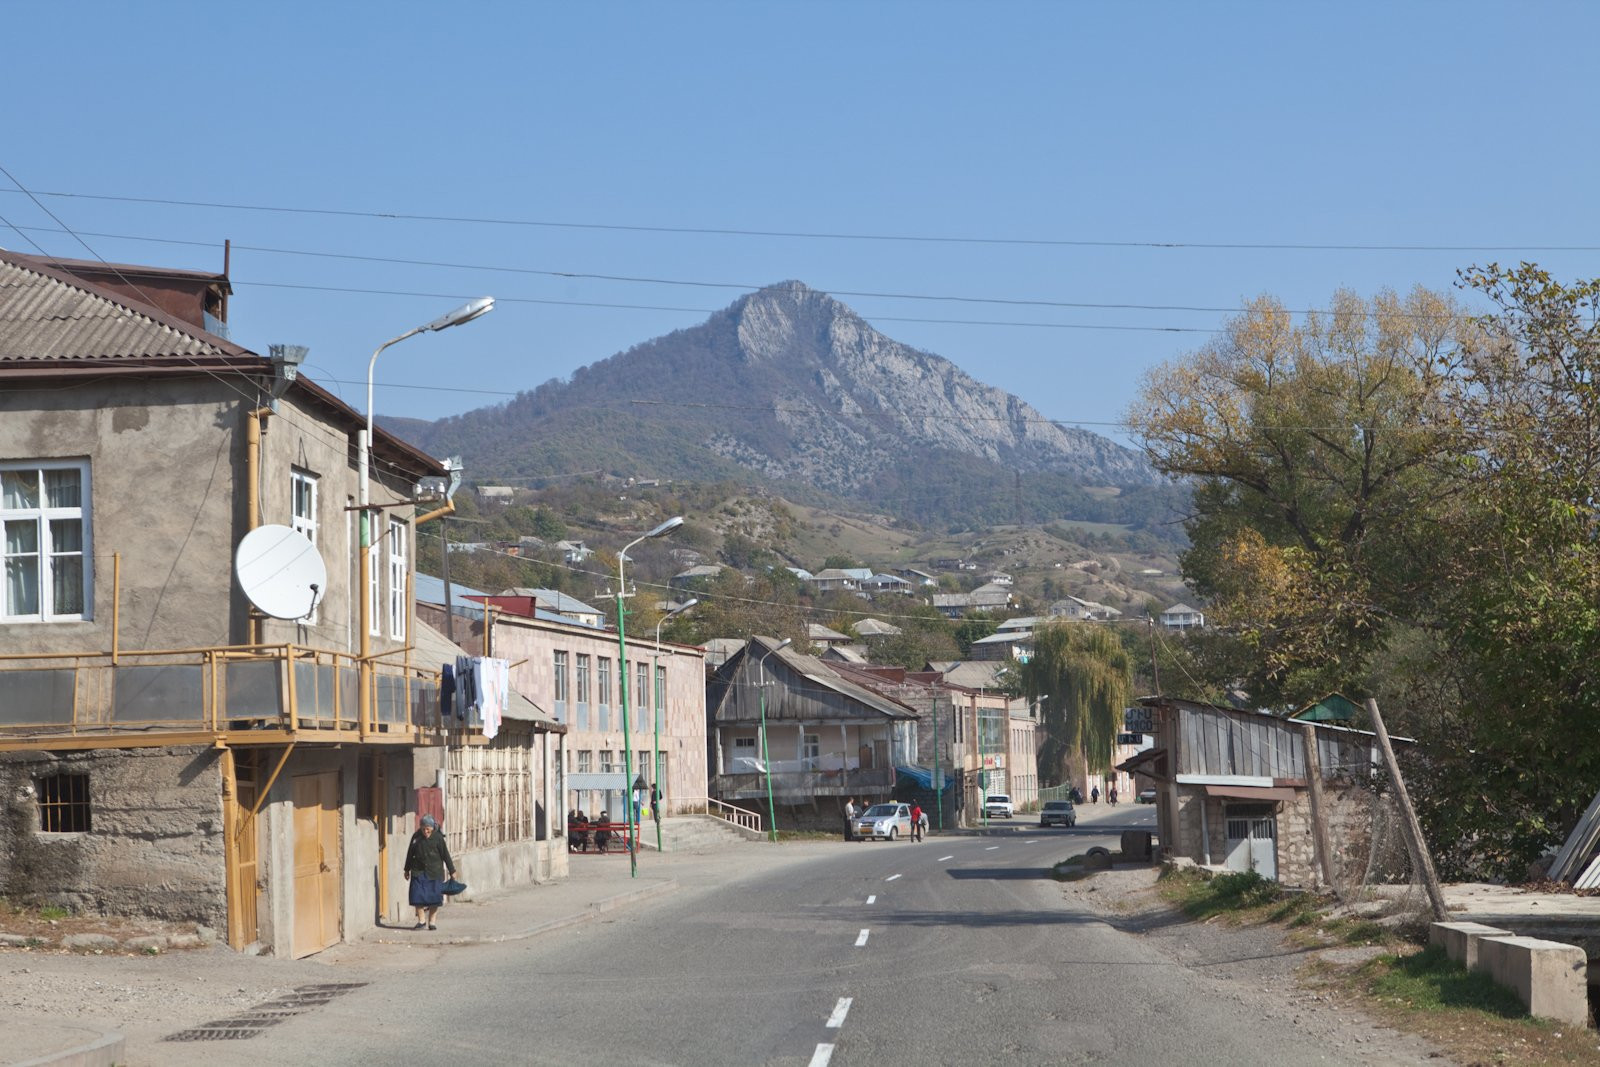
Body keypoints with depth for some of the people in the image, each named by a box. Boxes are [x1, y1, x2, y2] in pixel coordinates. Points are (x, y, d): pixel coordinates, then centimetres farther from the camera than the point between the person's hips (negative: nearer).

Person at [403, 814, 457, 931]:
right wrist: (407, 869, 17)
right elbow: (410, 854, 12)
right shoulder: (416, 837, 1)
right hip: (419, 871, 2)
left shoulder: (438, 838, -5)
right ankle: (421, 920, 10)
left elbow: (446, 855, -1)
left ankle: (431, 921, 10)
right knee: (417, 896, -2)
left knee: (434, 898, -1)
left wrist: (452, 871, 2)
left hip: (435, 872, -2)